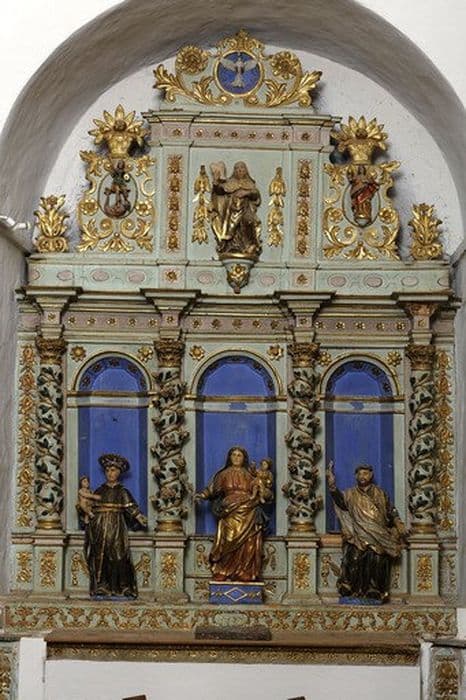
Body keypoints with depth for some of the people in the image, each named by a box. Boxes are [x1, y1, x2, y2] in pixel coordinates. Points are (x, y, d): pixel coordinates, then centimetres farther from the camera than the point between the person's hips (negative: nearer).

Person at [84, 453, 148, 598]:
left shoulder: (122, 491, 4)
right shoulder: (99, 491, 13)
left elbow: (131, 508, -7)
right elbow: (91, 508, 16)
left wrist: (140, 518, -20)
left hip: (116, 527, -3)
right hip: (100, 527, 3)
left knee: (117, 556, -9)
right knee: (100, 557, -1)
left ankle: (118, 588, -7)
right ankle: (101, 586, 2)